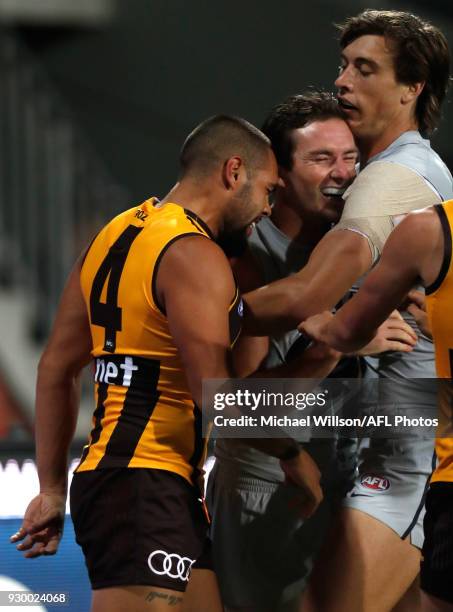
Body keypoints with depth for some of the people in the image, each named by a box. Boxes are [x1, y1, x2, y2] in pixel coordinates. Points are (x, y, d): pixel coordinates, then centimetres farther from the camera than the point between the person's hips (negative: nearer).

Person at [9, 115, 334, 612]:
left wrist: (52, 489, 21)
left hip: (104, 474, 10)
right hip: (146, 487, -10)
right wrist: (292, 454, -3)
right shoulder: (196, 257, -11)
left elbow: (56, 369, 18)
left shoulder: (113, 236, 17)